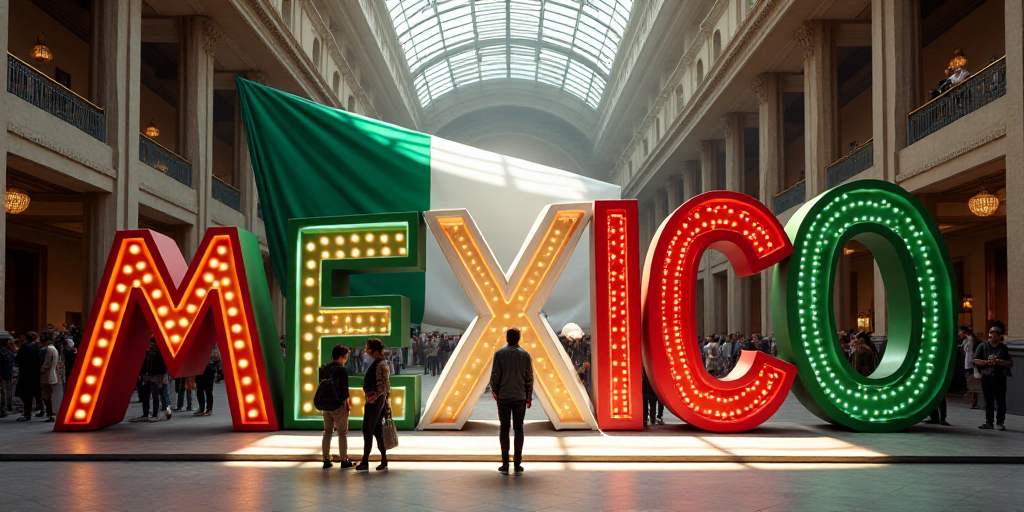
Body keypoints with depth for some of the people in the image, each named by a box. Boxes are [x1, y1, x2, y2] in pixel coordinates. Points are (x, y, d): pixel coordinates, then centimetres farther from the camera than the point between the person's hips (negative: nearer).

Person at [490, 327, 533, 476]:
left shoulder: (499, 354, -4)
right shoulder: (525, 355, 0)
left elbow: (495, 375, -5)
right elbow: (529, 378, 1)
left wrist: (494, 391, 11)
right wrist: (529, 397, 9)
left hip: (503, 396, -1)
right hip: (520, 397, 1)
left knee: (504, 429, 5)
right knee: (518, 429, 6)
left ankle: (505, 465, 2)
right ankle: (517, 465, 4)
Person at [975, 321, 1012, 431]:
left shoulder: (1004, 348, 6)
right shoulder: (982, 346, 7)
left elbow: (1010, 363, -2)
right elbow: (976, 361, 2)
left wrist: (997, 361, -13)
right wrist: (987, 362, -11)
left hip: (1000, 378, -1)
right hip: (987, 377, 1)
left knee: (1001, 401, 0)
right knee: (988, 401, 4)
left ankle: (1000, 423, 7)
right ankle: (988, 422, 9)